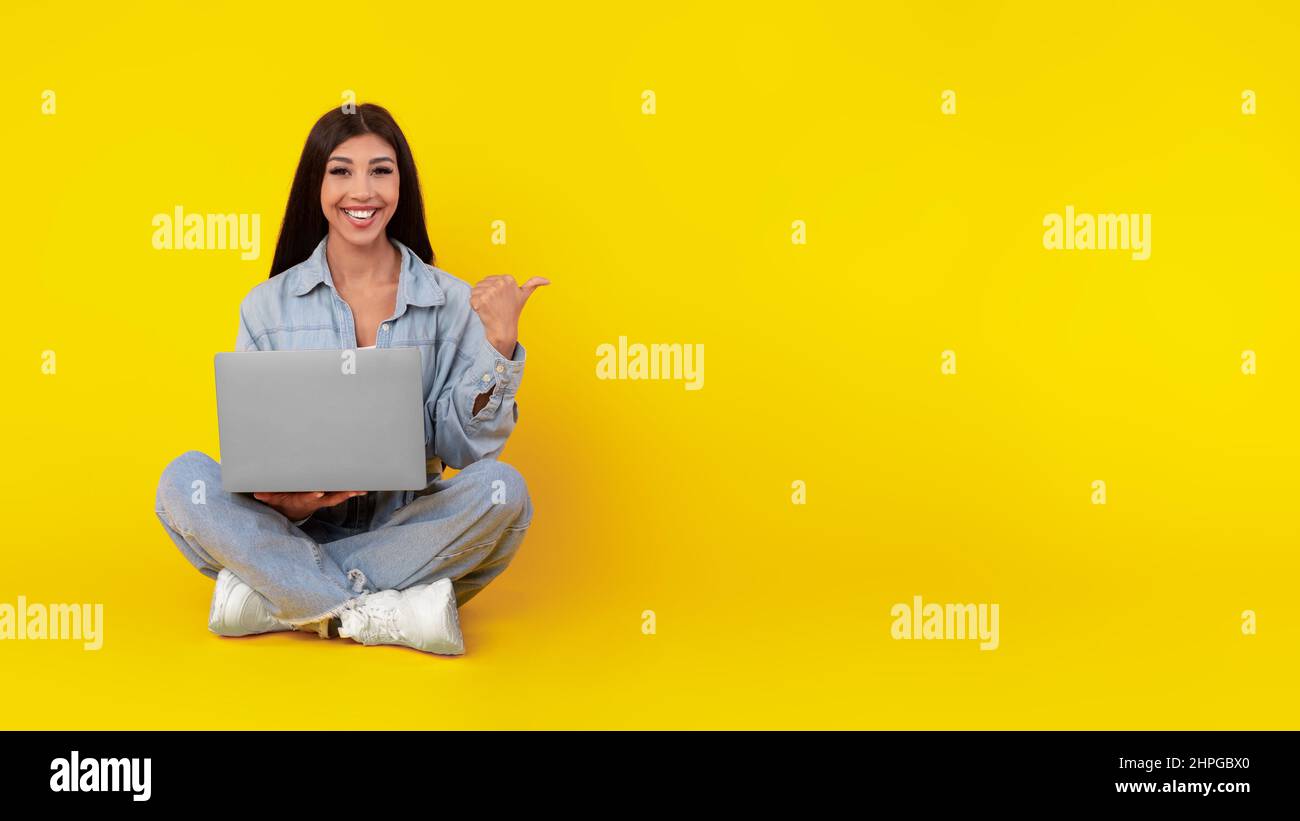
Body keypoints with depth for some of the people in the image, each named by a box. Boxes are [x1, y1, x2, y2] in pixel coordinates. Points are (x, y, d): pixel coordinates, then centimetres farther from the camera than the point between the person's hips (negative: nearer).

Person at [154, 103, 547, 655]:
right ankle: (386, 617, -26)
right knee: (185, 480, -24)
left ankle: (273, 599, -23)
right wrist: (287, 502, -20)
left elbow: (465, 447, -4)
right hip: (291, 528, 0)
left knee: (502, 489, -28)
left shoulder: (450, 302, -1)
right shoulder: (268, 306, 2)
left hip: (404, 530, 0)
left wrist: (498, 342, -16)